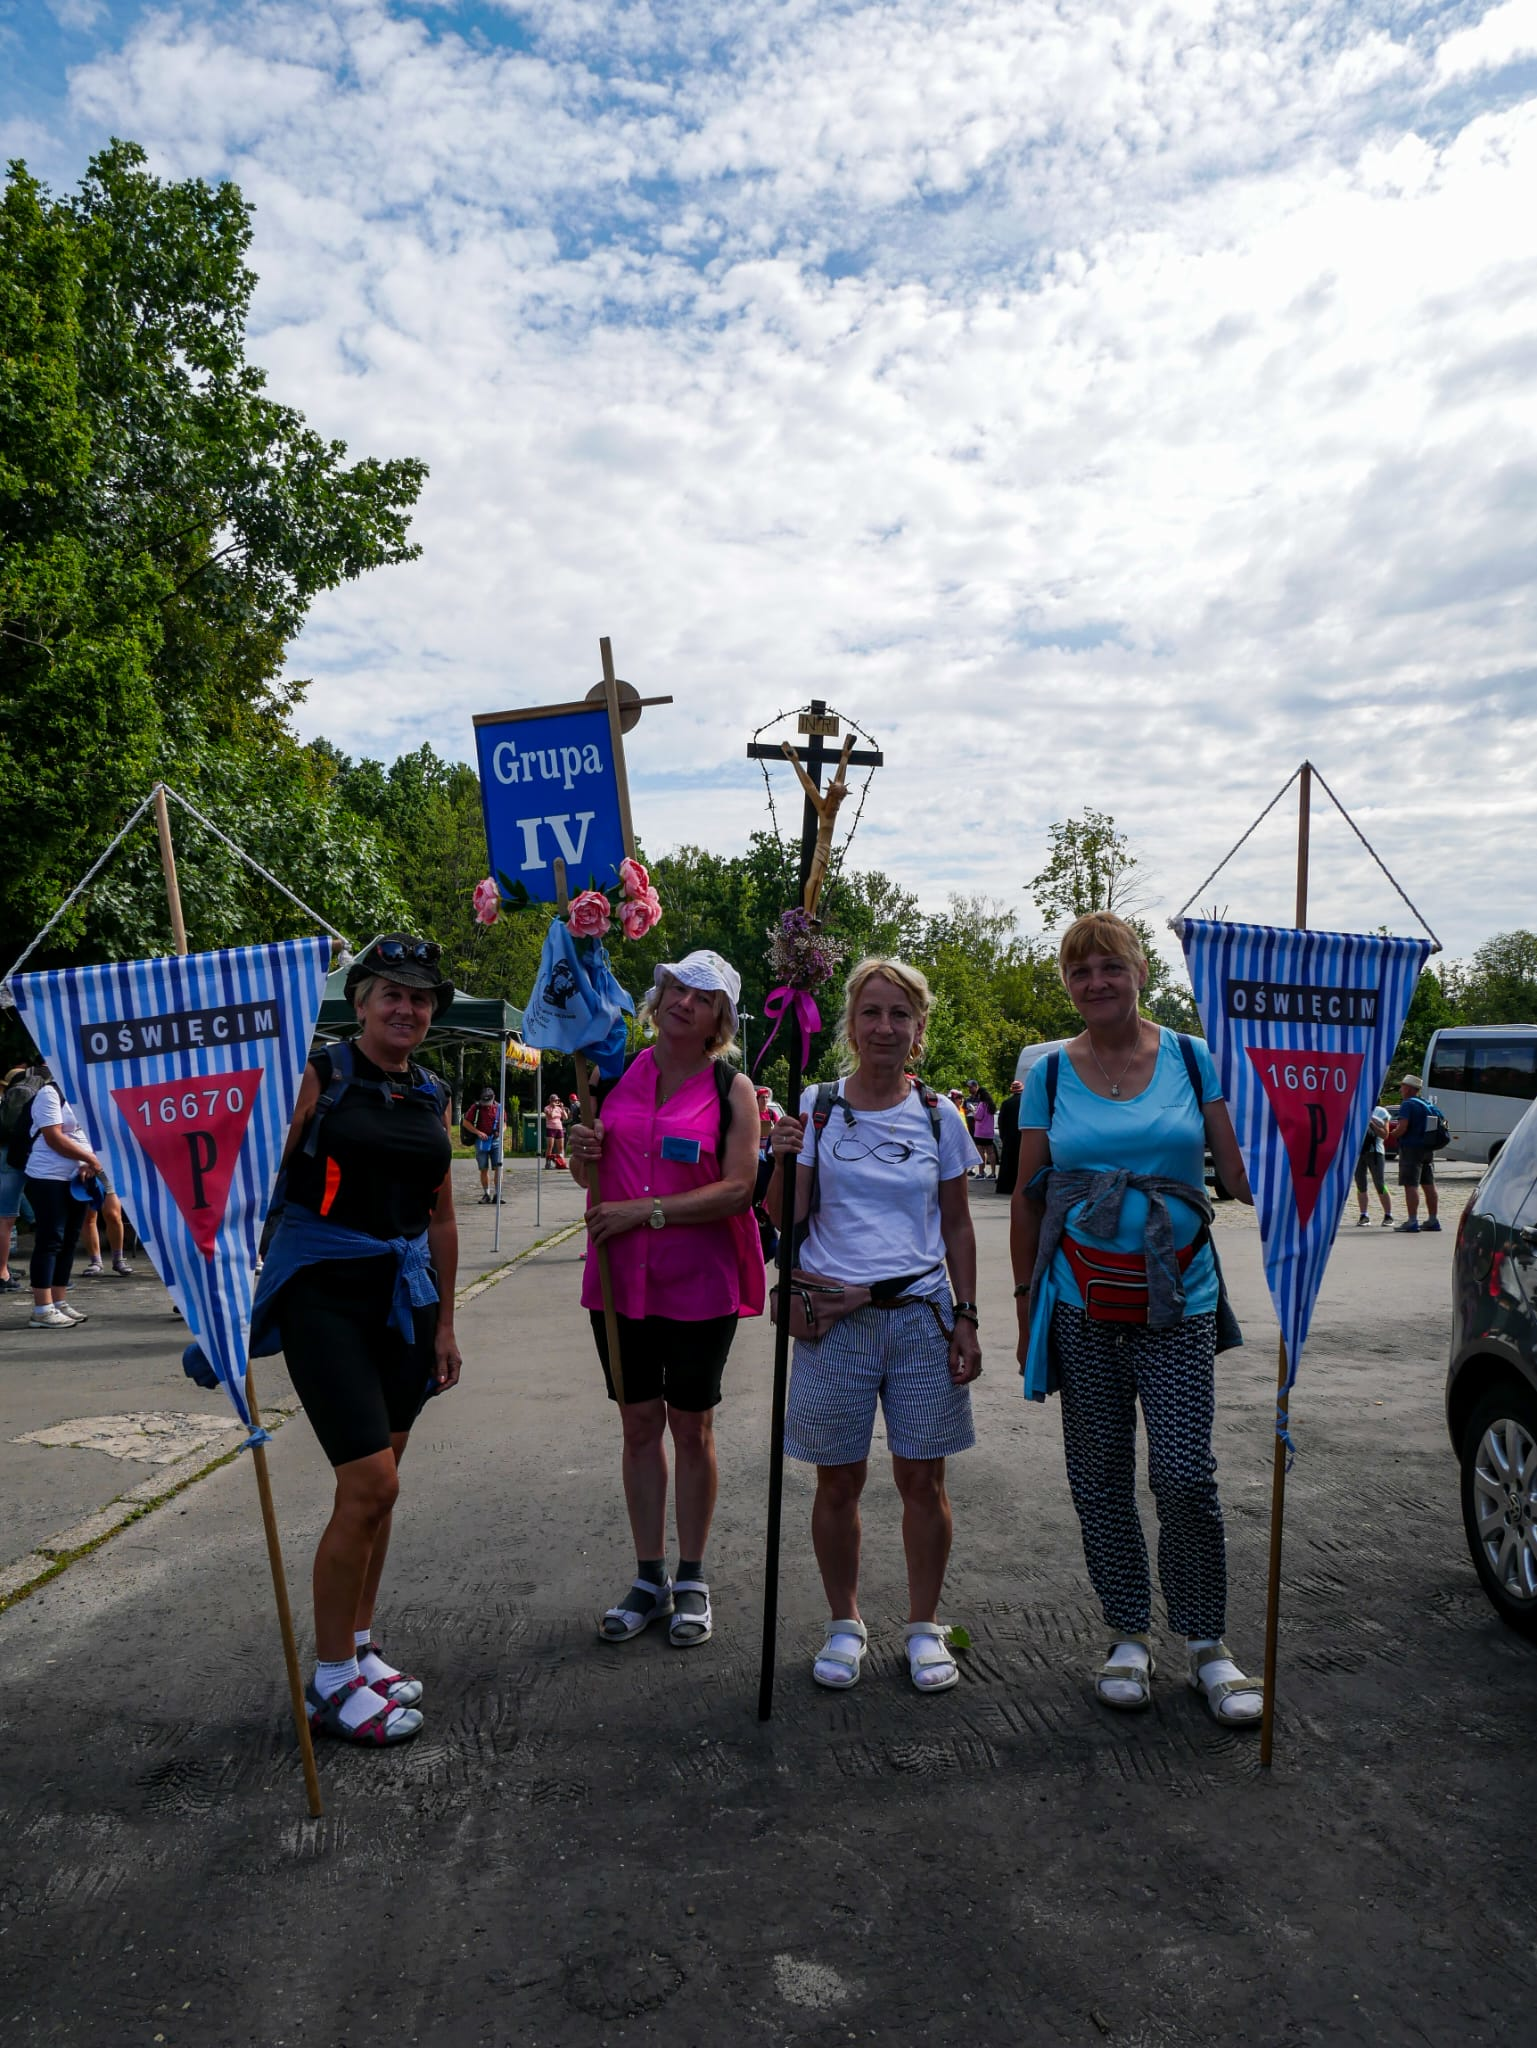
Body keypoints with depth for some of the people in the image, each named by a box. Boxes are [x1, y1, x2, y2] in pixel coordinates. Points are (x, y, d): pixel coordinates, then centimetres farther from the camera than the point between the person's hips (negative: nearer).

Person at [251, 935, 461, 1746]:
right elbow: (270, 1176, -6)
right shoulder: (322, 1074, -6)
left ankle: (359, 1648, 31)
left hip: (403, 1297, 6)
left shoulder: (432, 1097, 10)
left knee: (376, 1483, 14)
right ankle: (330, 1682, 8)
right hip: (324, 1291, -6)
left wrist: (444, 1323, 15)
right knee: (370, 1485, -10)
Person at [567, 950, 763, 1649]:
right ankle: (649, 1577, 27)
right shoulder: (617, 1074, 5)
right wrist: (583, 1156, -8)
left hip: (700, 1284, -3)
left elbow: (738, 1189, -15)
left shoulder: (732, 1089, -5)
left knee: (692, 1430, 8)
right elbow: (590, 1177, 15)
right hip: (621, 1280, 3)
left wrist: (645, 1211, -18)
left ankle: (692, 1582, 25)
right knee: (639, 1425, 12)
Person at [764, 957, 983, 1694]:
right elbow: (789, 1220, 1)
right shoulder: (816, 1108, 0)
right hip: (835, 1319, -1)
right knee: (839, 1481, 8)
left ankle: (924, 1626, 26)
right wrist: (782, 1161, -17)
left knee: (922, 1479, 7)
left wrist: (966, 1319, 4)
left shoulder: (937, 1116, 4)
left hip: (923, 1315, 1)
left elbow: (957, 1227, 9)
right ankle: (844, 1624, 28)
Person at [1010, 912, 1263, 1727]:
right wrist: (1026, 1304, 7)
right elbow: (1026, 1199, 7)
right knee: (1100, 1479, 9)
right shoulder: (1050, 1075, 3)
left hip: (1177, 1303, -1)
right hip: (1081, 1307, 1)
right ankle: (1128, 1635, 26)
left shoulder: (1190, 1058, 1)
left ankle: (1205, 1642, 17)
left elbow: (1240, 1172, -2)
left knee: (1185, 1477, -5)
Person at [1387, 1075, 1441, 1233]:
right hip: (1427, 1148, 9)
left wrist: (1391, 1134, -2)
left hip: (1411, 1148, -9)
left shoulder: (1407, 1104, -12)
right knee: (1429, 1185, 11)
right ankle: (1433, 1220, 16)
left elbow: (1402, 1128, -22)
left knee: (1411, 1185, -9)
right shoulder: (1426, 1104, 15)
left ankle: (1412, 1221, -13)